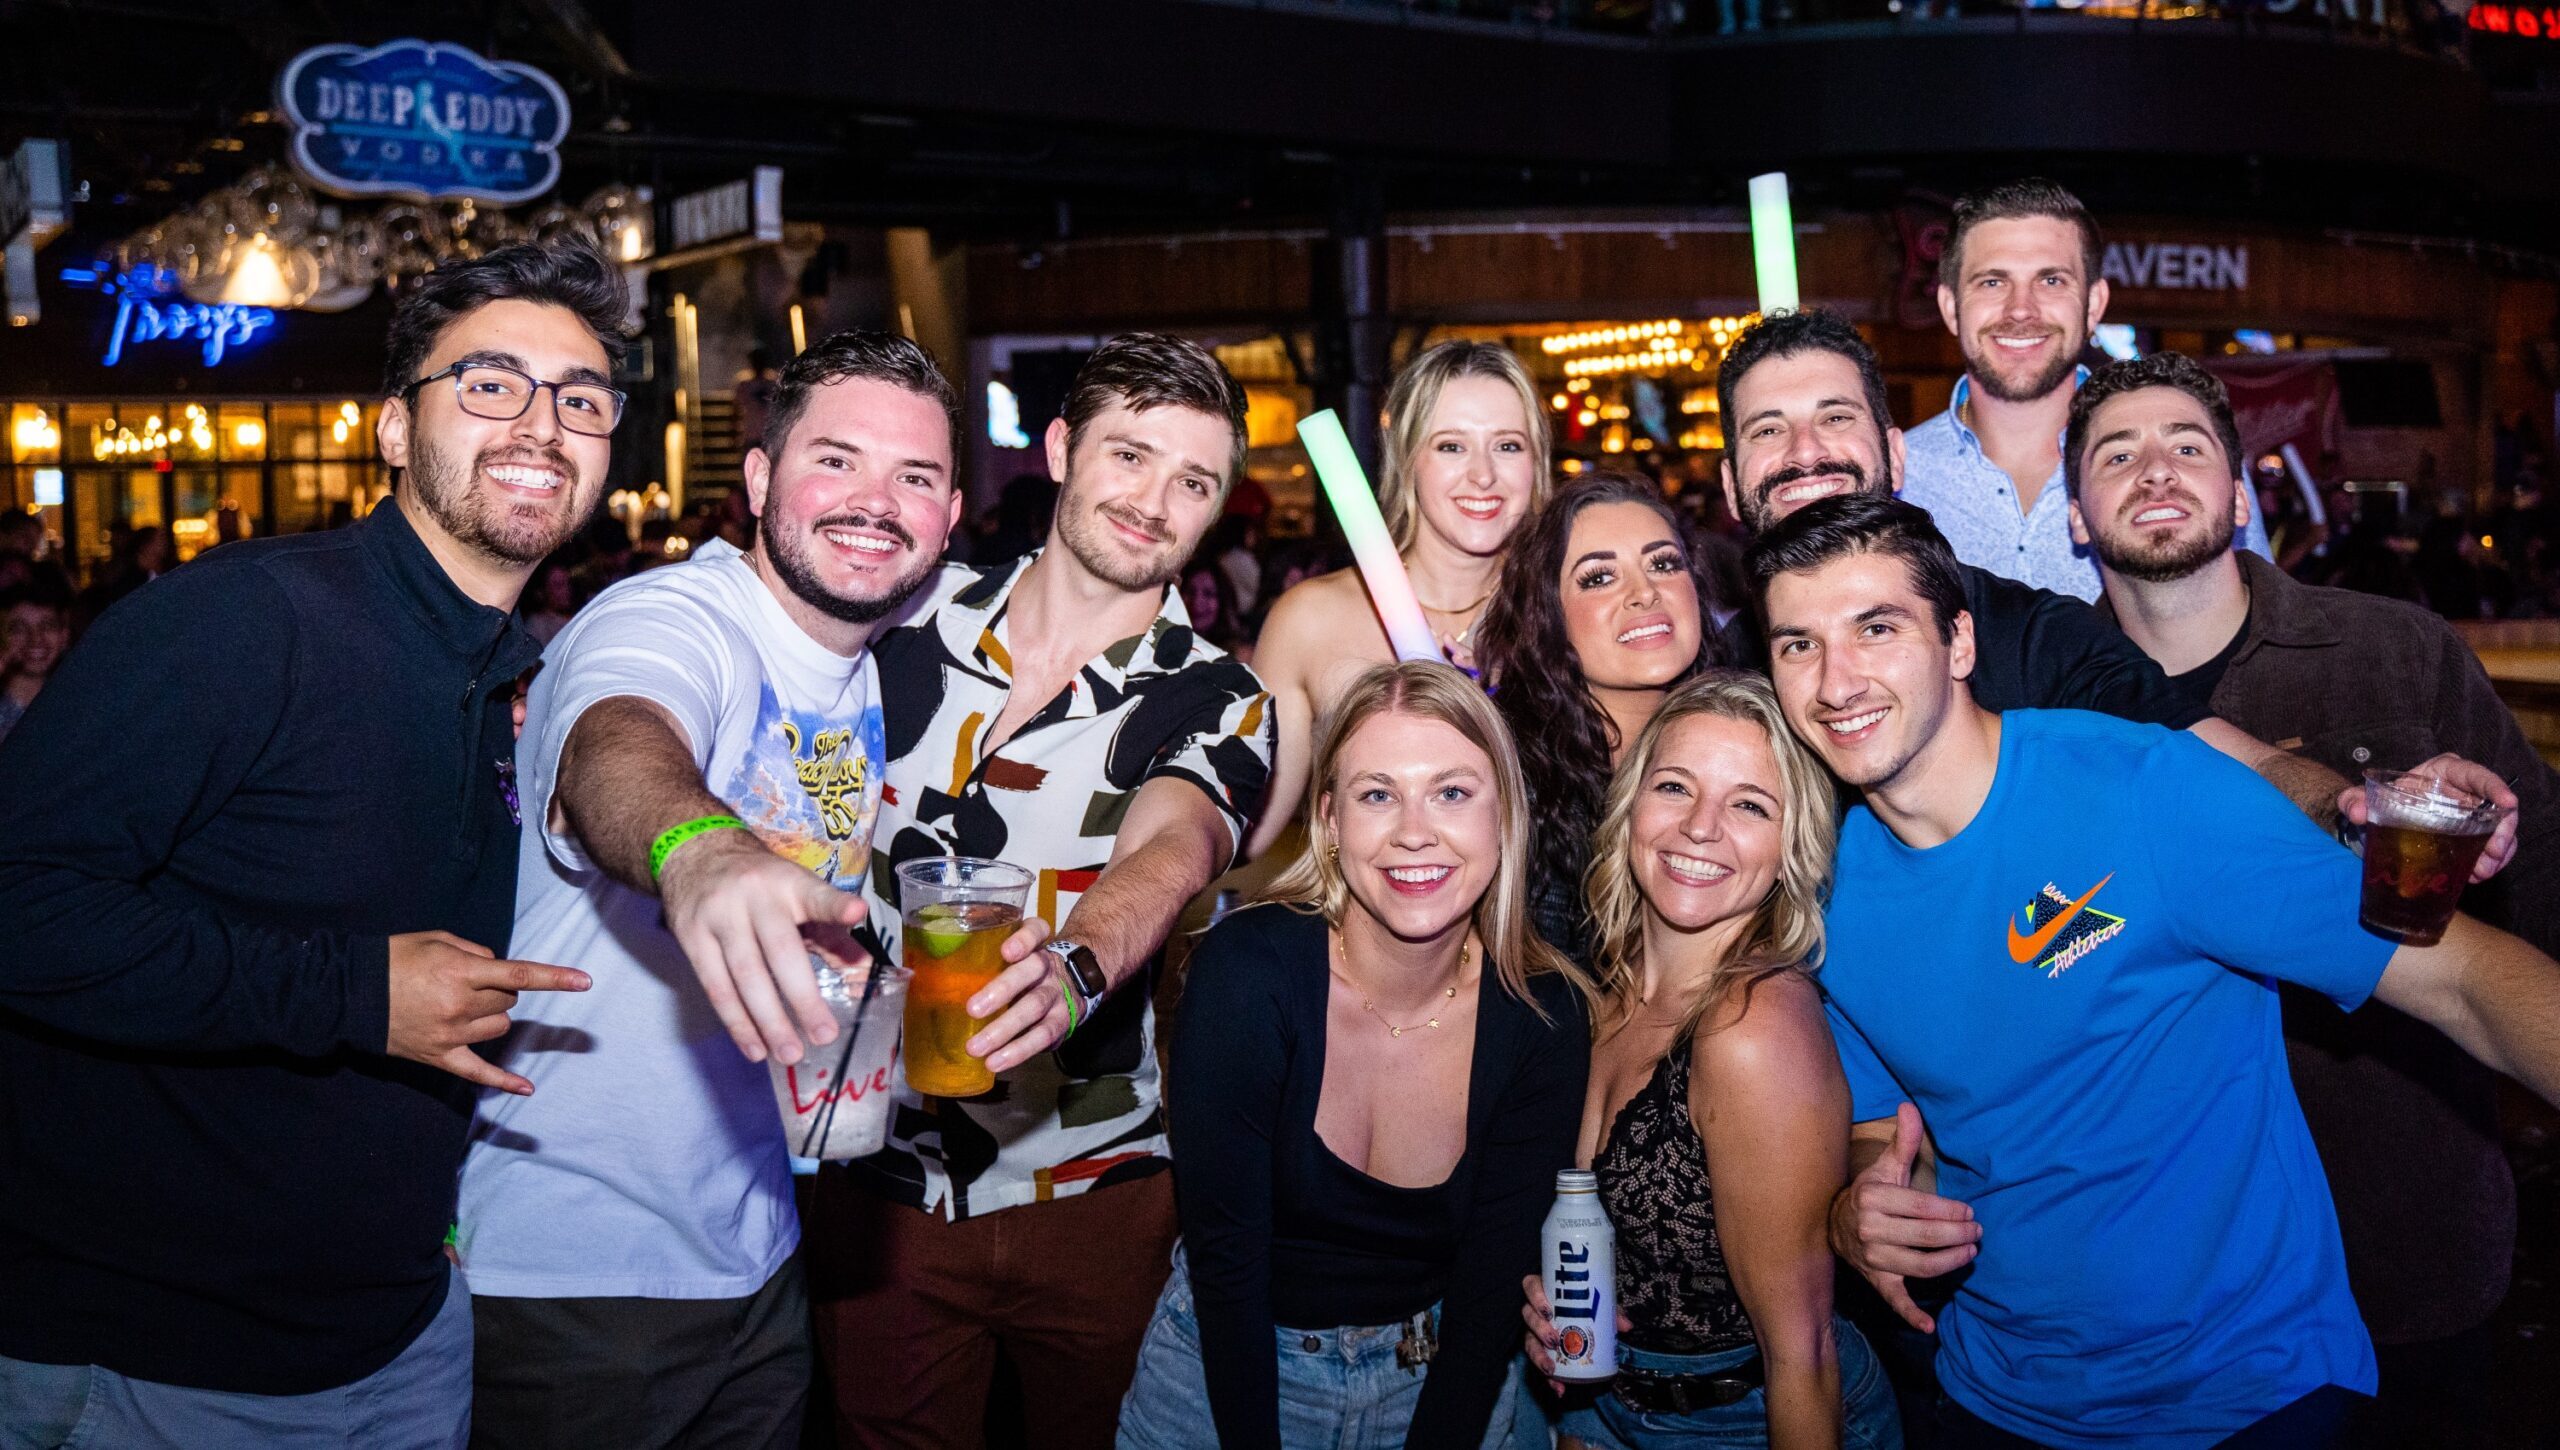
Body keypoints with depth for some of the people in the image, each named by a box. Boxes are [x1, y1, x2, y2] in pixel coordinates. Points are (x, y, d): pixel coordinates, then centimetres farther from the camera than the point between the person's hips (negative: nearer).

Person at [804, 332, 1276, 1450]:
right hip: (879, 1179, 2)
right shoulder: (909, 616, -1)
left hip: (1095, 1194, -2)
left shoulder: (1216, 706, -10)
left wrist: (1073, 971, -51)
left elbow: (1169, 851, -30)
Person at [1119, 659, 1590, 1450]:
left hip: (1443, 1385, 2)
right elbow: (1224, 1255, -19)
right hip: (1228, 1371, -2)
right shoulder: (1246, 973, -24)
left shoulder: (1544, 1019, -16)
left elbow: (1489, 1291, -11)